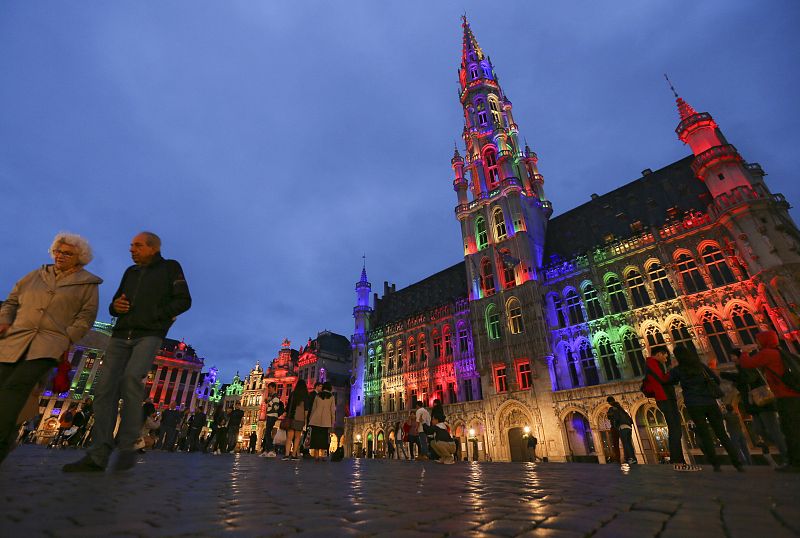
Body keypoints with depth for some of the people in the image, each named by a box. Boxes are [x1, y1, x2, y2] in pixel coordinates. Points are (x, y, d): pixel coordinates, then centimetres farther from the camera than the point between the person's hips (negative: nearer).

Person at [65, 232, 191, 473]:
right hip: (121, 335, 6)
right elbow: (115, 305, 26)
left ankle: (127, 446, -16)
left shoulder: (170, 268, 5)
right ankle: (98, 456, -4)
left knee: (131, 379, -26)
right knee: (106, 388, -6)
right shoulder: (130, 272, 22)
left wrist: (155, 315, -12)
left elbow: (184, 300, -3)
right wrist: (116, 306, 2)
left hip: (149, 335, -6)